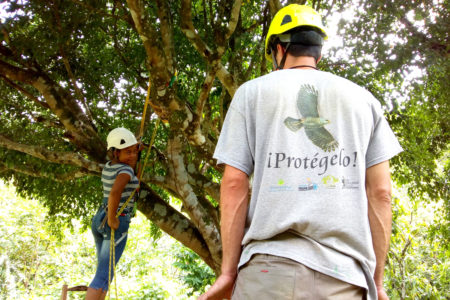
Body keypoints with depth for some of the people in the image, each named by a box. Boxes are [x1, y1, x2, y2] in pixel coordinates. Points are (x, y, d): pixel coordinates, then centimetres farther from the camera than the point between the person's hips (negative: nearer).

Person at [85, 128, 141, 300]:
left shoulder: (108, 166, 8)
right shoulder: (125, 170, -17)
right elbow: (115, 192, -37)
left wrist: (137, 153, 14)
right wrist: (112, 219, -24)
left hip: (99, 220, 9)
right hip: (116, 226, -9)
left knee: (105, 272, 17)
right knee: (103, 277, -9)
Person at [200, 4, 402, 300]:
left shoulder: (251, 92, 10)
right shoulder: (363, 98, 15)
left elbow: (234, 184, 1)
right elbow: (380, 192, 8)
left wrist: (228, 272, 3)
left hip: (269, 266, -1)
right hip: (345, 274, 2)